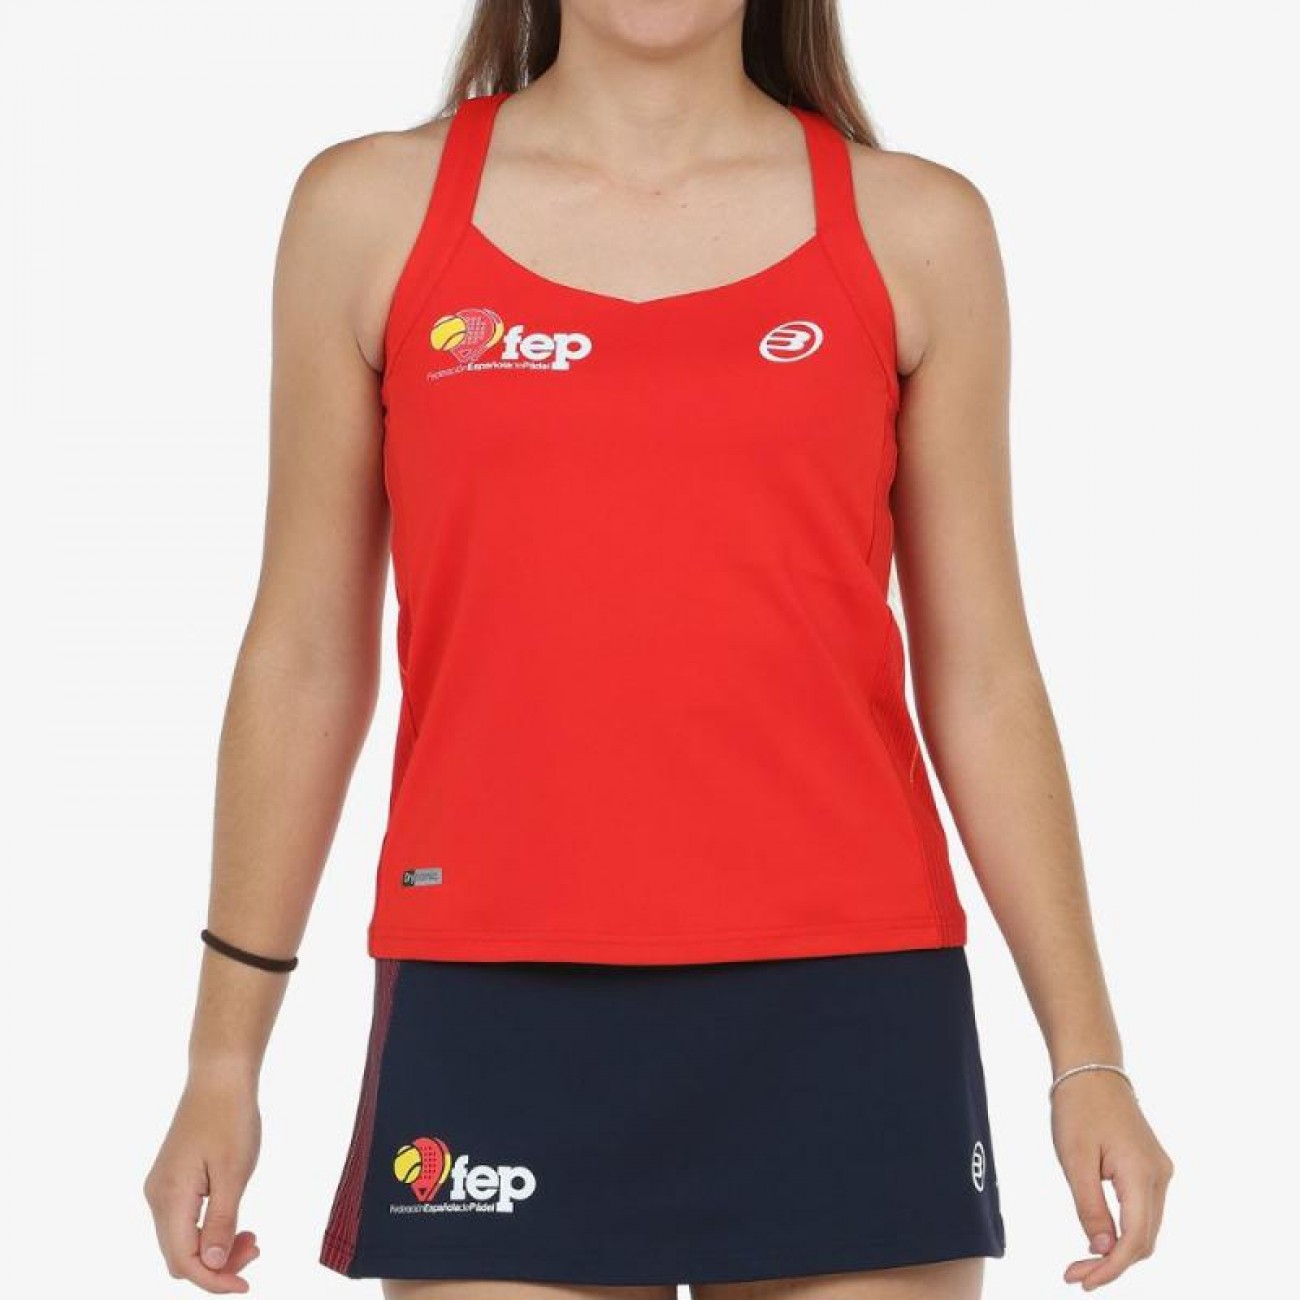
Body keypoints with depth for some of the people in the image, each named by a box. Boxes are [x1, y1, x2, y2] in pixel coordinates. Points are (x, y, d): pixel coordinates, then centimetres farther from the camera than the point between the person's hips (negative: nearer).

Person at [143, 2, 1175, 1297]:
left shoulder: (917, 227, 5)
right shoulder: (370, 207, 5)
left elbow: (980, 680, 7)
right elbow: (305, 659, 8)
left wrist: (1087, 1054, 4)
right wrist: (224, 1053, 7)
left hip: (844, 1014, 1)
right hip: (497, 1022, 0)